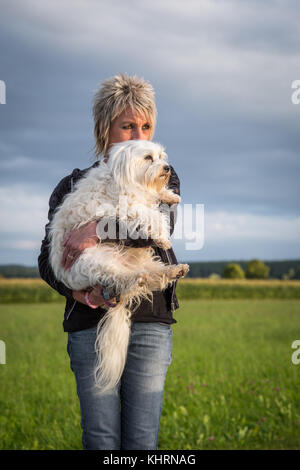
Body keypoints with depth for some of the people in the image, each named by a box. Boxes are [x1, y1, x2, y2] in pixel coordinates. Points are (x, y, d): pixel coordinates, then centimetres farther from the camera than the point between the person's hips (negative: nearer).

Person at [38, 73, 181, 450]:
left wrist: (98, 229, -20)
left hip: (150, 322, 0)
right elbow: (48, 260, 5)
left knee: (143, 439, 0)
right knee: (101, 439, -1)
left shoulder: (163, 178, 13)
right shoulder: (73, 186, 12)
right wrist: (83, 295, -14)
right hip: (90, 322, 0)